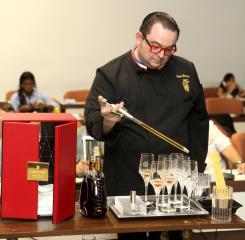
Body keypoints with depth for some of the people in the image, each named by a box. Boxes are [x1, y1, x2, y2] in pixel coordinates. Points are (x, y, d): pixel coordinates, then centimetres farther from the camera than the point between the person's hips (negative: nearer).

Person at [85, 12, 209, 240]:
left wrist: (196, 165, 6)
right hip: (127, 183, -3)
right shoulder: (110, 74, -6)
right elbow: (92, 124, -13)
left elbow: (198, 120, 12)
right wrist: (107, 121, -35)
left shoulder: (186, 71, 5)